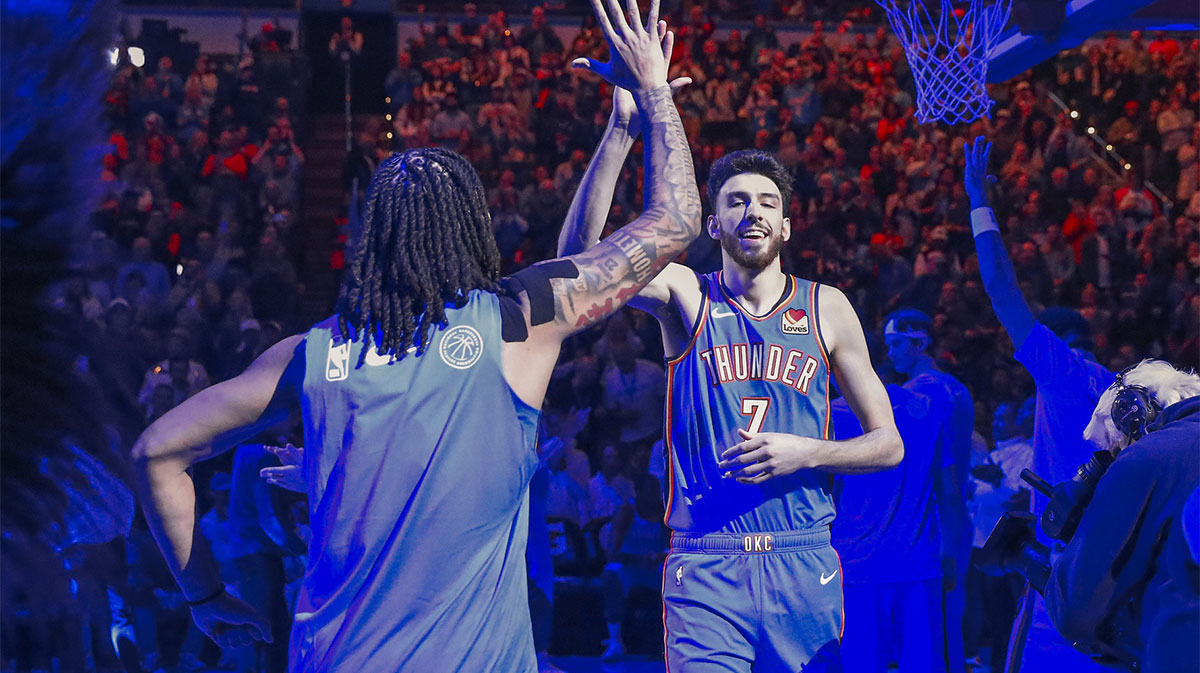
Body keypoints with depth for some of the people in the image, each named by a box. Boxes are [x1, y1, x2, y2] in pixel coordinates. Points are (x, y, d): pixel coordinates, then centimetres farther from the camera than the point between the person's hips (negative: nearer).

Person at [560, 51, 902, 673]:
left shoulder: (826, 308, 8)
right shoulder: (685, 295, 4)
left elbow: (887, 443, 11)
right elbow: (579, 256, -15)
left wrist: (806, 453, -9)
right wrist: (623, 129, -25)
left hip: (803, 565, 2)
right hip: (704, 570, -2)